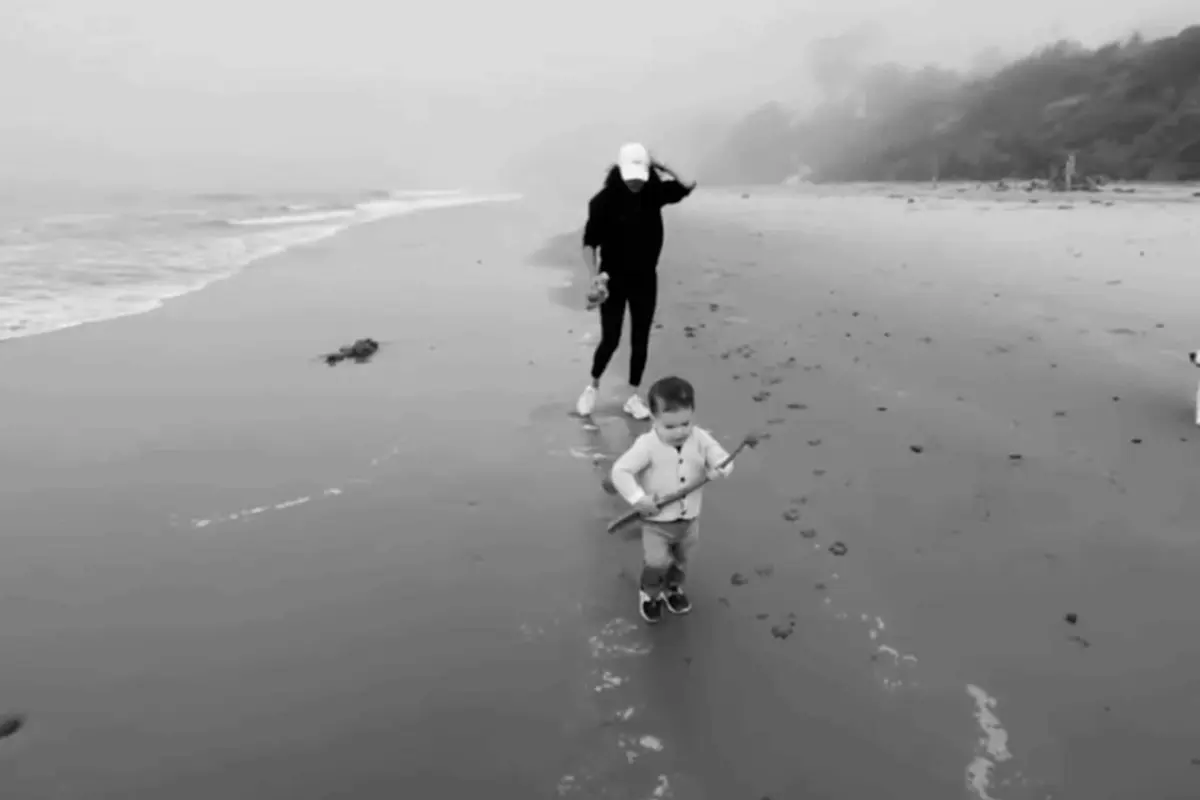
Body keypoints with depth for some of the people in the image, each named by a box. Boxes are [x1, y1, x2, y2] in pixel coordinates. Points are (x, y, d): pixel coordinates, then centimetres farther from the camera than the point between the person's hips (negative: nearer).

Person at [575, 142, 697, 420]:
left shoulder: (655, 192, -5)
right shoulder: (604, 199, -15)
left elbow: (687, 185, -12)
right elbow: (589, 242, -12)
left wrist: (660, 166, -15)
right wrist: (594, 275, -23)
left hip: (645, 278, 3)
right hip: (614, 278, -3)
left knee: (640, 339, 7)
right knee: (610, 339, -1)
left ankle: (633, 396, 20)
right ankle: (593, 387, 25)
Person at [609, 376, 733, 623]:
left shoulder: (701, 439, -13)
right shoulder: (647, 445, -24)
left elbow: (723, 459, -9)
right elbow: (620, 471, -23)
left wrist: (719, 470, -32)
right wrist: (638, 499, -29)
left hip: (690, 519, 4)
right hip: (656, 522, -4)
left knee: (681, 560, 23)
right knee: (656, 563, -4)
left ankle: (673, 588, 52)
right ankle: (649, 593, 29)